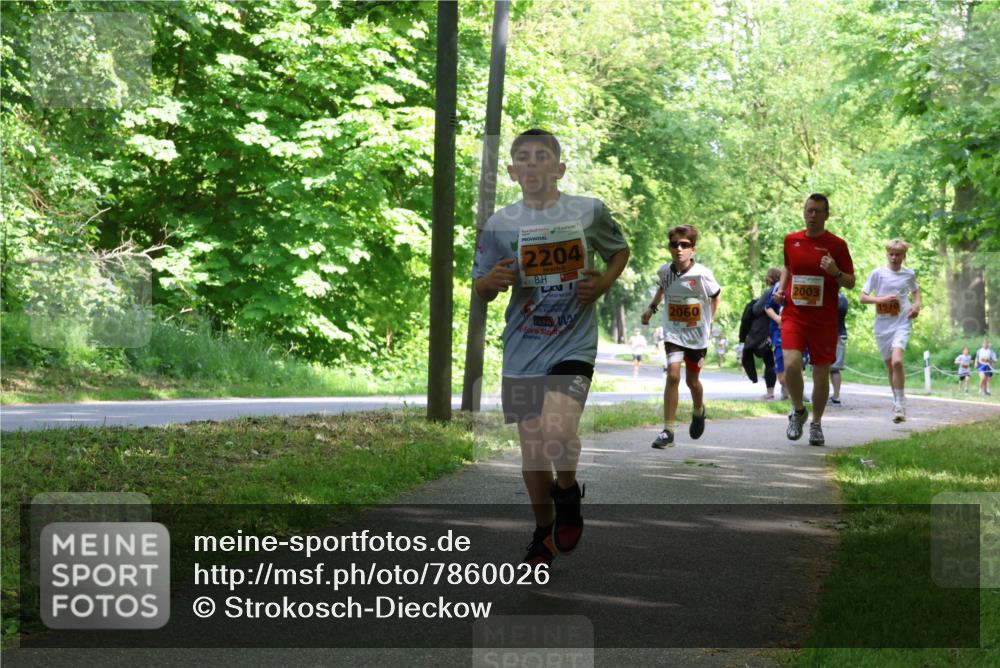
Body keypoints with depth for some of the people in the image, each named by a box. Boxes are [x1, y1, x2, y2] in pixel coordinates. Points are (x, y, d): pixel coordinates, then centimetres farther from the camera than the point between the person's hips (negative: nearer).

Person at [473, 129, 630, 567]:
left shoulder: (590, 211, -3)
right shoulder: (499, 225, 0)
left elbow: (619, 251, 16)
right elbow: (481, 292, 8)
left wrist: (604, 282, -4)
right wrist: (491, 281, -16)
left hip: (573, 345, -3)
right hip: (522, 350, 3)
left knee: (558, 433, -24)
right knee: (532, 447, 9)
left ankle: (568, 493, 9)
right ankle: (544, 533, 31)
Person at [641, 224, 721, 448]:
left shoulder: (702, 274, -19)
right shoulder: (665, 271, -9)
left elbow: (715, 297, 1)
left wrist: (708, 322, 1)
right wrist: (652, 307, 7)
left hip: (698, 335, -1)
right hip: (673, 333, 1)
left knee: (692, 381, 15)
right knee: (673, 375, -17)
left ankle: (699, 411, 50)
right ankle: (668, 431, -12)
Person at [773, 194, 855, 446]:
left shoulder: (837, 245, -1)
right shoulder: (791, 240, 7)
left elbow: (850, 283, 2)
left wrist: (836, 272, -19)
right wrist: (781, 288, 7)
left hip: (824, 319, -1)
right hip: (793, 314, 1)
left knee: (821, 372, 5)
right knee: (791, 363, -19)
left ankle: (816, 423, 24)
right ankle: (798, 411, 7)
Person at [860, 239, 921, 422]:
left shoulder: (909, 274, 5)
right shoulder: (877, 273, 0)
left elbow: (915, 290, 25)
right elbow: (863, 297, 1)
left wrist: (917, 304, 4)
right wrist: (881, 300, -15)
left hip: (902, 323, -1)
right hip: (882, 324, 2)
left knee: (897, 361, -22)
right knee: (890, 366, 10)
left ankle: (900, 405, -14)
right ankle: (897, 402, 29)